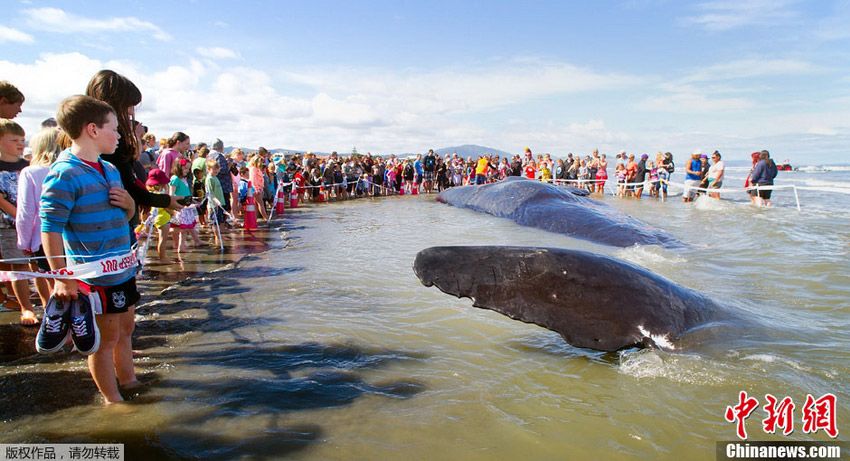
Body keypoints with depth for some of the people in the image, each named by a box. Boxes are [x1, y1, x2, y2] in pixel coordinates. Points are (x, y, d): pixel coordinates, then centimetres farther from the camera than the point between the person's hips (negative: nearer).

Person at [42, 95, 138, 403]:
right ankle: (112, 399, 22)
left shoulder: (111, 170, 9)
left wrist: (129, 203, -4)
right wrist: (62, 279, -19)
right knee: (105, 338, 6)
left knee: (124, 331, 20)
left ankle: (128, 381, 38)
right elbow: (50, 230, -18)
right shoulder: (64, 174, -16)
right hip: (93, 277, -8)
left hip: (123, 270, 8)